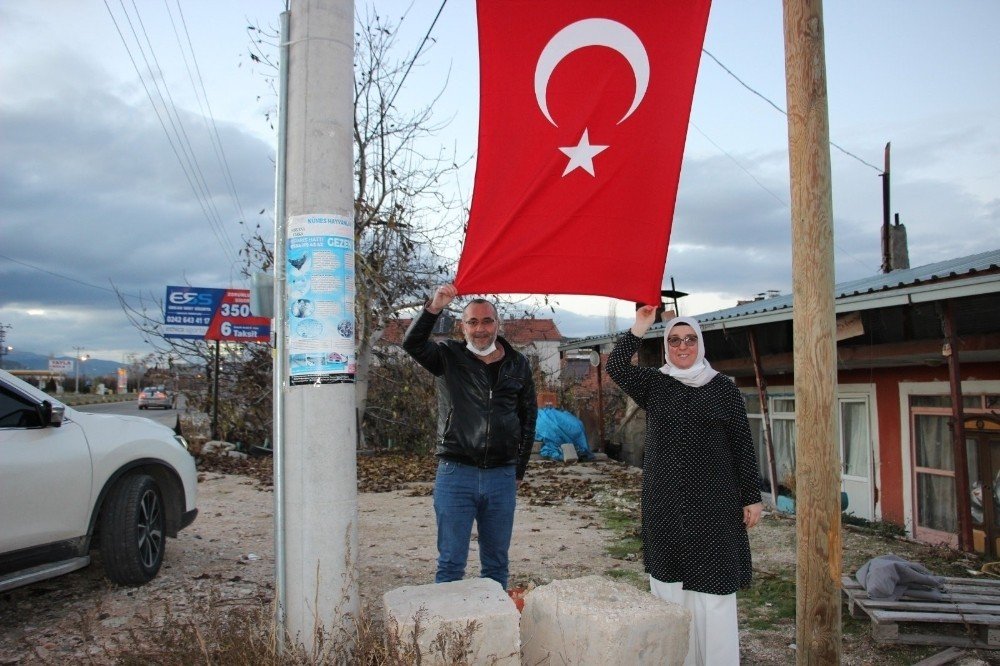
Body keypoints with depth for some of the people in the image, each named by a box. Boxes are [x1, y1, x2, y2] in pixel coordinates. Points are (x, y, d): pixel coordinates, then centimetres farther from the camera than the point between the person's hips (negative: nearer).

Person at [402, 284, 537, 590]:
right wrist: (433, 308, -30)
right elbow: (412, 344, -16)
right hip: (456, 473, -2)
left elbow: (528, 419, 13)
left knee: (497, 562, 14)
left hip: (502, 476, 2)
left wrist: (519, 469, 11)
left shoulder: (518, 364, 8)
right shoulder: (449, 357, 2)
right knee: (450, 562, 4)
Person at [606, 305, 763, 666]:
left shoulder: (724, 388, 3)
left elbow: (743, 446, 3)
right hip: (665, 504, 2)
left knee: (713, 587, -1)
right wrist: (639, 327, -15)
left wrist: (752, 497, 1)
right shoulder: (653, 384, 6)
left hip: (713, 504, -2)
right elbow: (616, 366, -10)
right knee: (670, 585, 8)